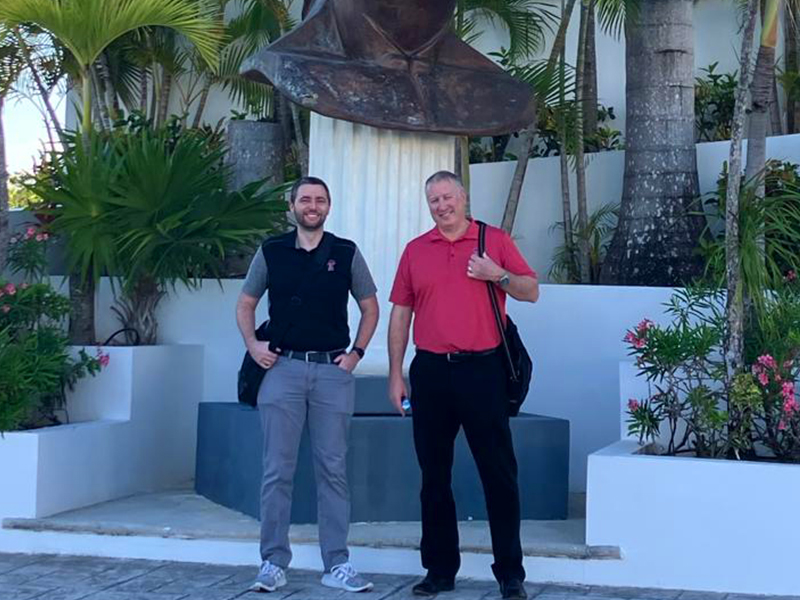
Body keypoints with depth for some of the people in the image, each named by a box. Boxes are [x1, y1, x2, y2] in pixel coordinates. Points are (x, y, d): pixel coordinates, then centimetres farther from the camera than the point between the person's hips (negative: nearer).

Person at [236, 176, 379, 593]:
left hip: (333, 371, 0)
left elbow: (370, 308, 12)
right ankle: (273, 562, 9)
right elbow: (245, 304, 15)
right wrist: (252, 345, 0)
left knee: (333, 470, 4)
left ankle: (337, 564, 11)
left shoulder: (346, 254, 5)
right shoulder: (270, 252, 6)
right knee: (278, 470, 1)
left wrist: (357, 352, 1)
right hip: (283, 369, 0)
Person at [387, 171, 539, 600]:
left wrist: (499, 275, -13)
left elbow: (531, 291, 5)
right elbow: (400, 314, 11)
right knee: (434, 475, 8)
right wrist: (396, 374, 6)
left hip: (482, 370, -3)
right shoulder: (415, 250, 11)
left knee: (499, 474, -1)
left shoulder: (495, 240, 5)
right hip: (431, 371, 3)